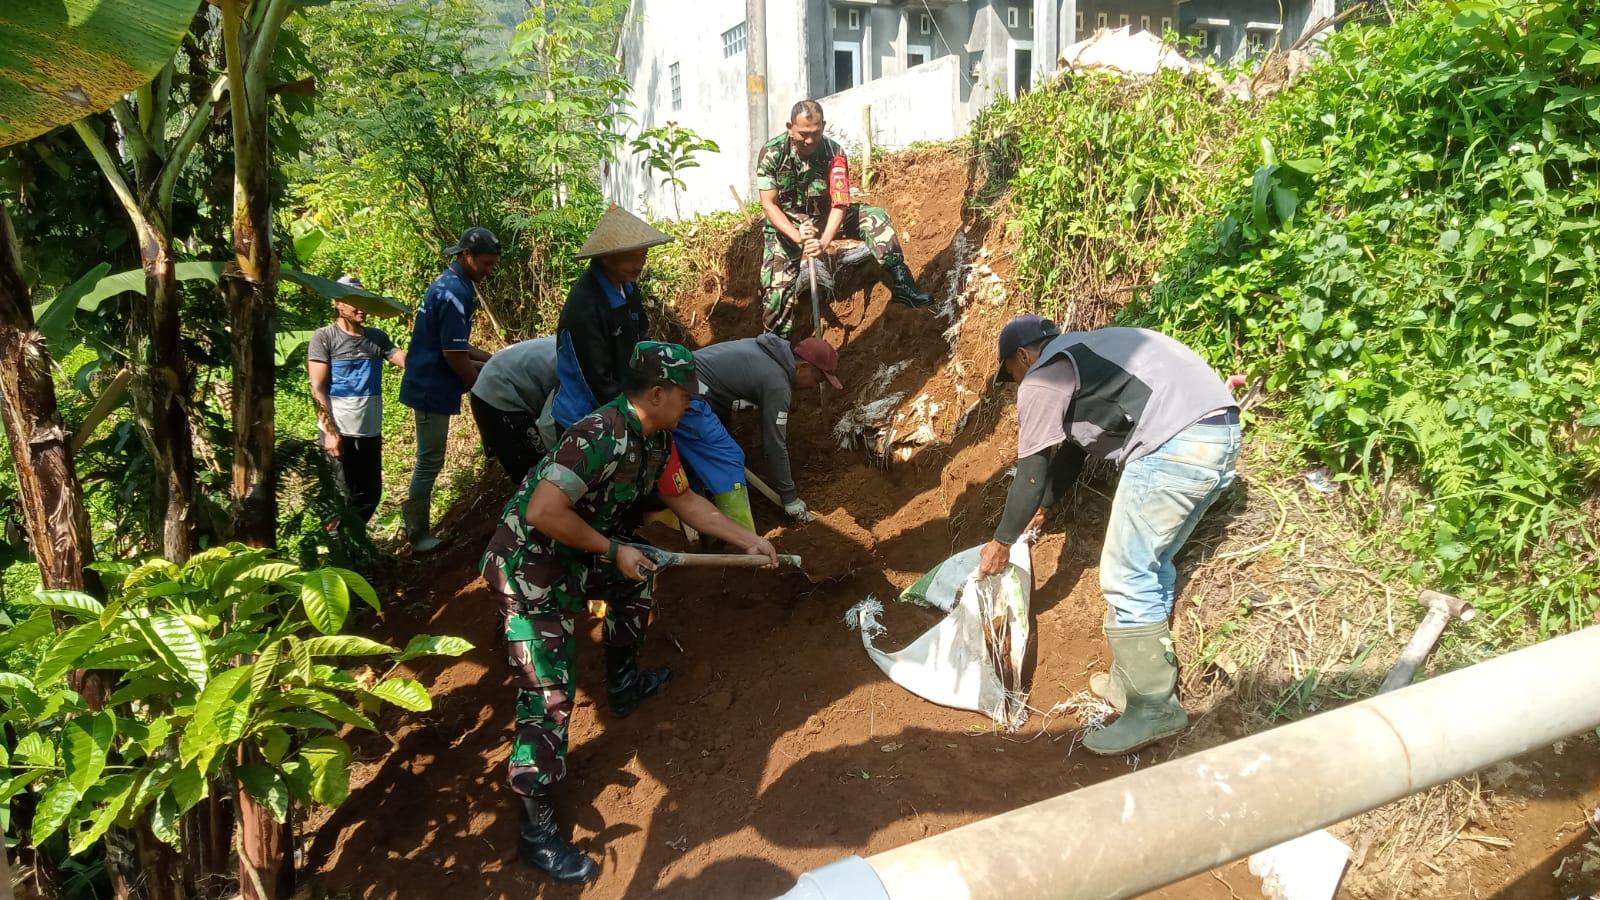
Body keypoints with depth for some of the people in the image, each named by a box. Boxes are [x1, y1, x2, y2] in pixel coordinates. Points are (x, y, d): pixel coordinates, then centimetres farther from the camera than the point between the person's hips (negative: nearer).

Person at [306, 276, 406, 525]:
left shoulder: (377, 337, 9)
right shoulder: (324, 337, -4)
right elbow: (317, 389, -9)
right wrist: (330, 431, -16)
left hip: (370, 431, 5)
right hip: (338, 432, -5)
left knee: (371, 493, 12)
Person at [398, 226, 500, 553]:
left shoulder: (450, 283, 11)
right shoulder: (456, 293, -20)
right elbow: (454, 355, -22)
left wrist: (494, 360, 12)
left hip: (428, 378, 10)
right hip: (433, 387, -10)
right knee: (430, 459, 0)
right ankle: (417, 534, 11)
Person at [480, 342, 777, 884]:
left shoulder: (656, 440, 2)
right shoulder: (602, 435, -28)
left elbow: (684, 499, 16)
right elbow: (542, 513, -32)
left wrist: (747, 541, 17)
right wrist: (614, 549, -22)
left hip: (573, 552, 9)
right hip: (526, 562, -9)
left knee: (636, 578, 27)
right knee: (550, 694, -10)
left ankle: (623, 684, 45)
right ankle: (538, 832, 0)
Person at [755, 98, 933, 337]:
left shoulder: (834, 153, -19)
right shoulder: (772, 153, -20)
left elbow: (839, 204, -24)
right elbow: (769, 204, -20)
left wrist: (824, 241, -41)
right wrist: (796, 235, -36)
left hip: (823, 218, 1)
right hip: (785, 225, -1)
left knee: (875, 217, -20)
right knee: (778, 289, -9)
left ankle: (900, 284, -24)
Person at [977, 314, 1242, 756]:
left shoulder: (1042, 378, 3)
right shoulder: (1082, 353, 30)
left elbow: (1031, 471, 5)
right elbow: (1072, 447, 38)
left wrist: (1002, 542, 16)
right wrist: (1042, 505, 48)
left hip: (1177, 446, -10)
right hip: (1222, 430, 10)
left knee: (1127, 576, 0)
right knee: (1152, 564, 20)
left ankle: (1154, 708, 7)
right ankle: (1135, 678, 30)